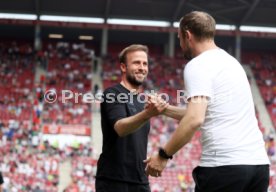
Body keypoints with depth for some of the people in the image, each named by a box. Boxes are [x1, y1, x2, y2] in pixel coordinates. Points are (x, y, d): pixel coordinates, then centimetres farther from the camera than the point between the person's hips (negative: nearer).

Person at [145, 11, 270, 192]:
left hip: (224, 164, -8)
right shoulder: (231, 62, 22)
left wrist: (164, 155, -10)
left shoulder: (198, 65, -6)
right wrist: (165, 109, 35)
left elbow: (195, 120, -18)